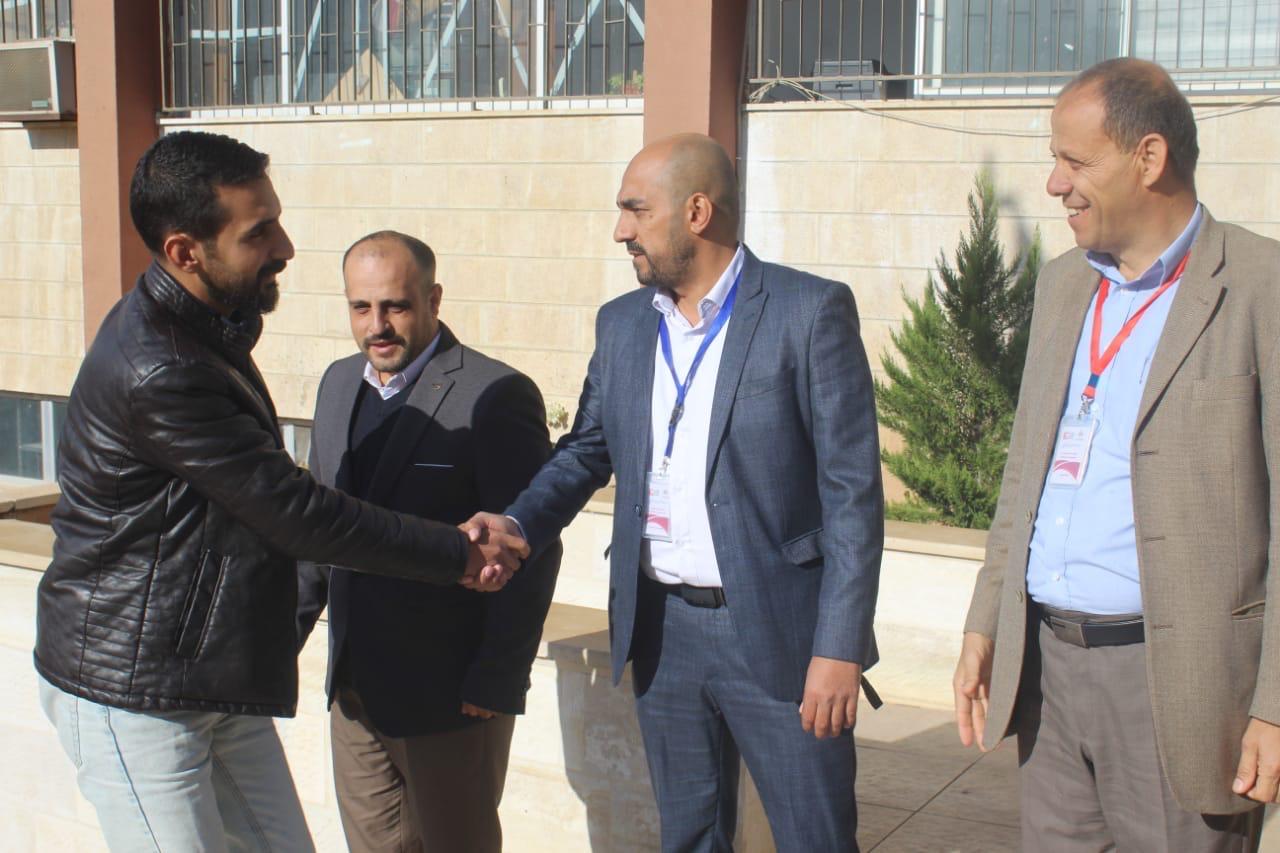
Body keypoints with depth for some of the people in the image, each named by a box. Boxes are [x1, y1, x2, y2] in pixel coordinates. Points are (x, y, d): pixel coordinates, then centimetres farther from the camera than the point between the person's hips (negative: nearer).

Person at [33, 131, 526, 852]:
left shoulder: (206, 330, 6)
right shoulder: (155, 370, -26)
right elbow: (296, 513, -22)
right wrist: (459, 555, -14)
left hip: (216, 681, 9)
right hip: (133, 696, -9)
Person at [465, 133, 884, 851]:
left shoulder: (811, 310, -9)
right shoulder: (622, 323, 8)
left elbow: (853, 490, -11)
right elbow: (587, 450, 15)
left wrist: (839, 649, -15)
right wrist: (519, 523, -5)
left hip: (778, 631, -5)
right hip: (662, 629, 5)